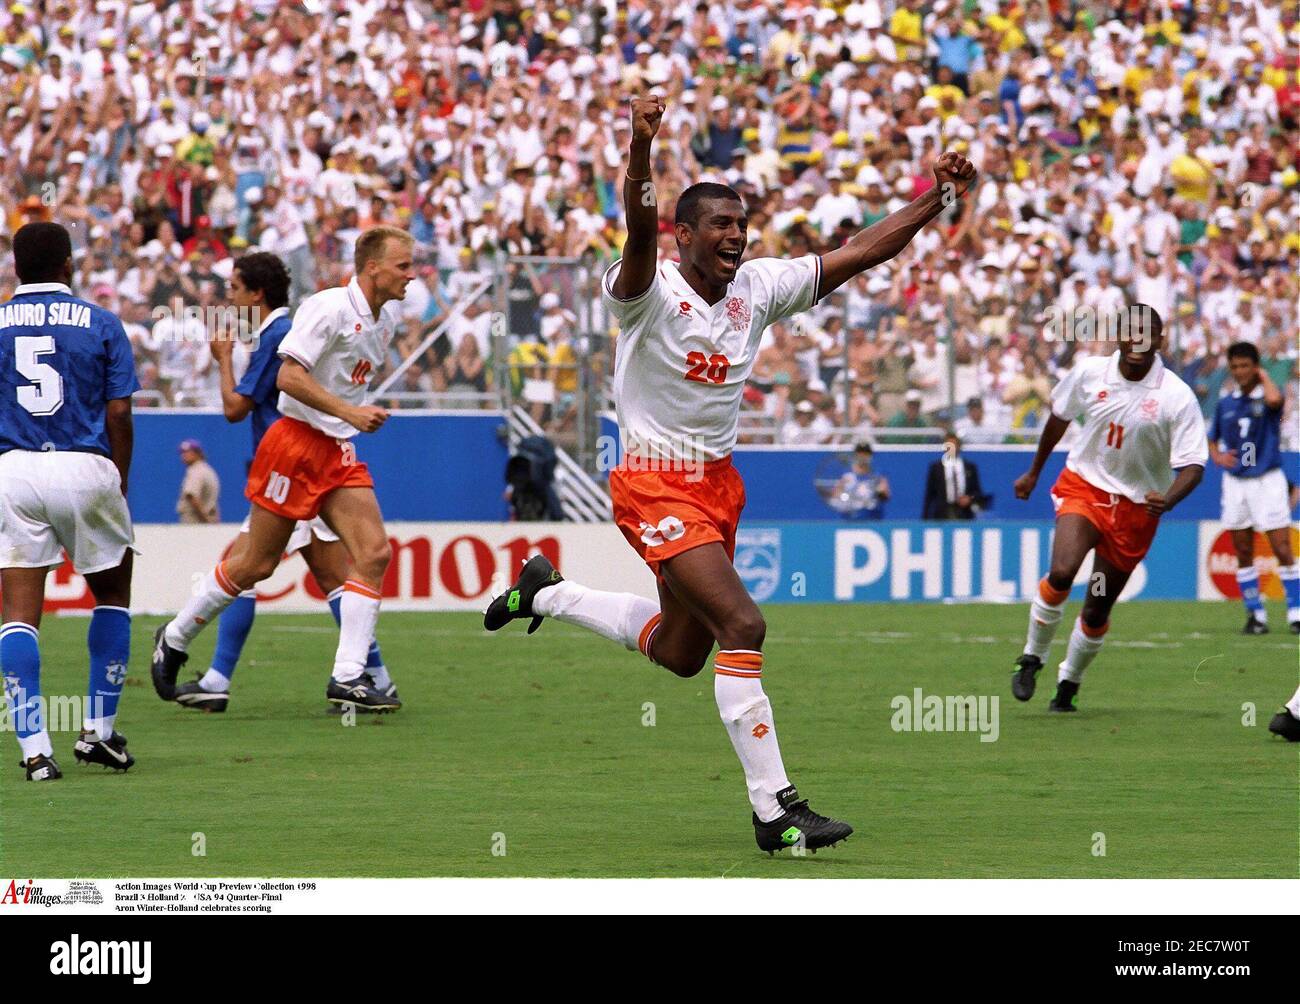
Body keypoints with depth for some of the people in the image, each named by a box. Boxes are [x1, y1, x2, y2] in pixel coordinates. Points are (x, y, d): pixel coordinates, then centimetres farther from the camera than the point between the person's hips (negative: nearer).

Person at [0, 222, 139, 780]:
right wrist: (119, 484, 11)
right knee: (113, 595, 20)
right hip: (85, 468, 0)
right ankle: (99, 729, 17)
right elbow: (119, 414, 0)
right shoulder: (101, 324, 3)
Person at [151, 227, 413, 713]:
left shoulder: (389, 315, 9)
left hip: (338, 453, 8)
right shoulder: (330, 307, -18)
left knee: (374, 553, -8)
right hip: (296, 442, -8)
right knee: (256, 564, 1)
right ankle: (174, 640, 21)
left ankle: (348, 677, -8)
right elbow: (288, 376, -24)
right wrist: (349, 411, -27)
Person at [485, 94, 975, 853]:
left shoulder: (760, 287, 1)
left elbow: (860, 253, 4)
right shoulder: (650, 292, -17)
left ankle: (546, 593, 44)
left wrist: (936, 200, -5)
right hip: (656, 485, -8)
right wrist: (642, 148, -57)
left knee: (680, 652, 20)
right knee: (742, 625, -22)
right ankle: (775, 811, -18)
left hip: (720, 481, 8)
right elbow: (642, 230, -39)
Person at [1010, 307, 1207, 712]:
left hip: (1137, 506, 0)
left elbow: (1193, 465, -13)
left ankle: (1068, 683, 26)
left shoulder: (1177, 397, -13)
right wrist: (1034, 471, 24)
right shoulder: (1088, 372, -5)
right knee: (1062, 572, -25)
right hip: (1083, 485, 0)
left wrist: (1168, 500, -34)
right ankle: (1031, 658, -5)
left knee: (1097, 609, 4)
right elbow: (1060, 416, 15)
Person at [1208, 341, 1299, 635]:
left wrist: (1264, 375, -13)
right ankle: (1255, 614, 11)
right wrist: (1217, 456, -2)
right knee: (1243, 553, 5)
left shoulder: (1265, 396, -5)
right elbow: (1212, 440, 20)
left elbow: (1274, 399, -32)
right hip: (1235, 482, 5)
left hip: (1267, 480, -5)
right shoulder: (1225, 404, 9)